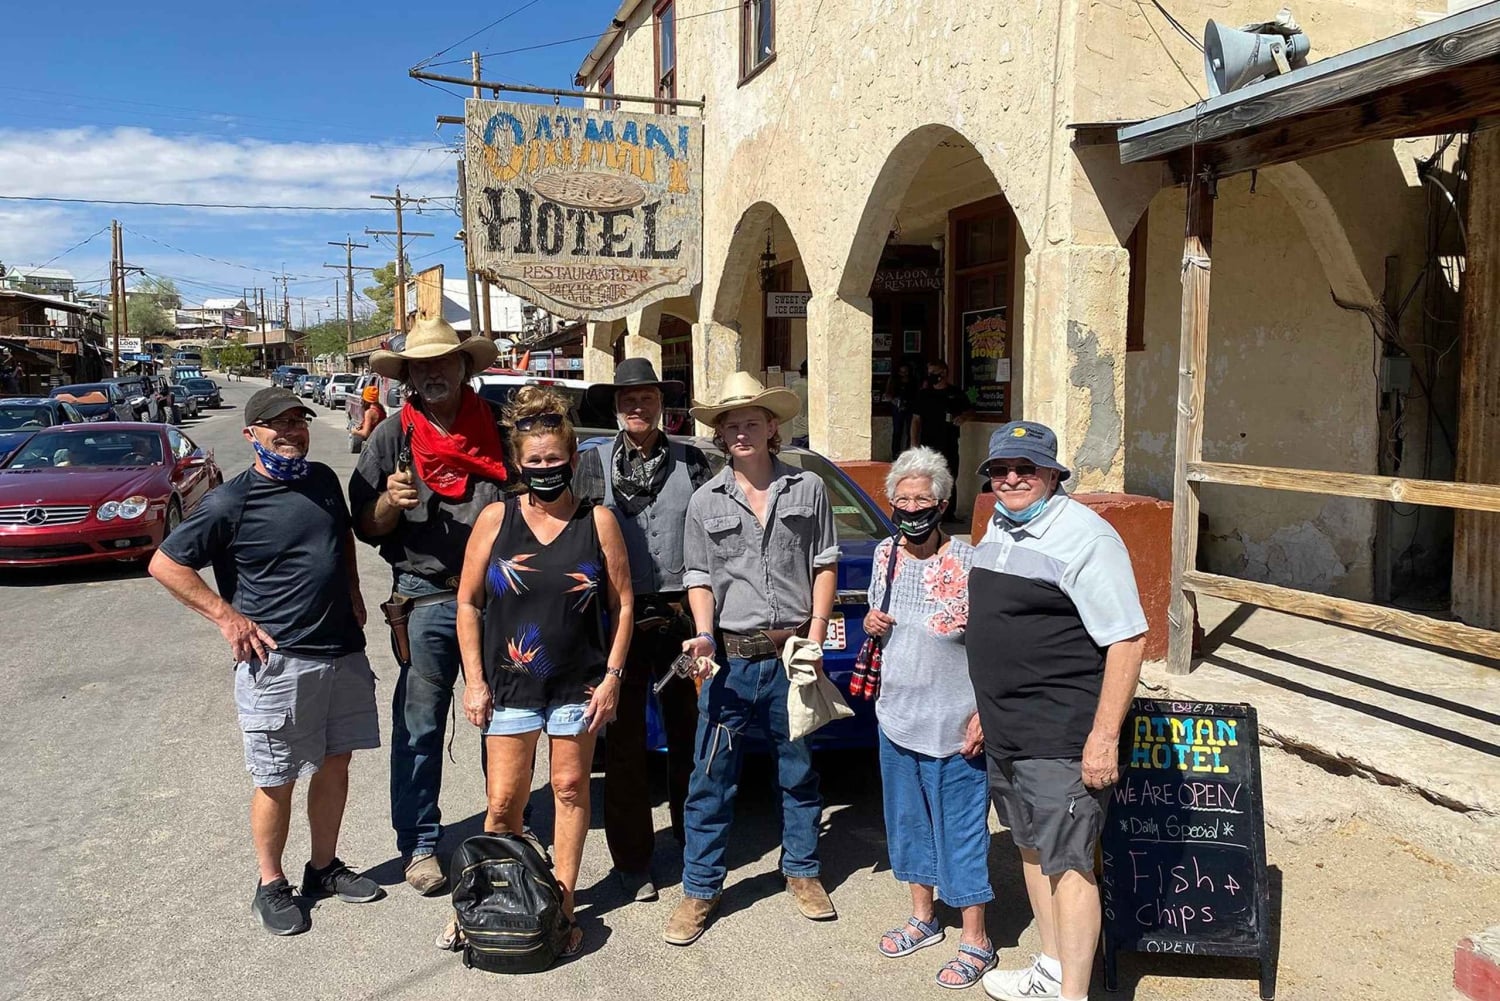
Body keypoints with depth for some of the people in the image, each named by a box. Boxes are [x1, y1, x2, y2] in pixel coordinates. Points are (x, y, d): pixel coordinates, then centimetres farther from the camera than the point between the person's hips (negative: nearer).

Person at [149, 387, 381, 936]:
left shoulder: (323, 479, 7)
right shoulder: (230, 503, -11)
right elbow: (165, 564, -6)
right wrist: (226, 614, -11)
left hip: (343, 651, 6)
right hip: (277, 662, -6)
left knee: (335, 765, 15)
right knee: (276, 781, 6)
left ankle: (325, 867, 33)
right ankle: (271, 886, 25)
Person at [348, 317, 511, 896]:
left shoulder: (496, 429, 9)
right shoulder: (393, 437, 3)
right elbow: (366, 527, 4)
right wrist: (391, 501, -16)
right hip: (426, 601, -2)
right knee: (419, 727, 2)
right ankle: (419, 844, 16)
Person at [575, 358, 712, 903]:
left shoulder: (692, 462, 7)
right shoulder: (592, 465, 3)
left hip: (683, 616, 1)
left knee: (689, 734, 11)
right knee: (624, 743, 6)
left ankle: (694, 840, 30)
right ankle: (632, 861, 19)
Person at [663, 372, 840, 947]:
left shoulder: (807, 489, 4)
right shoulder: (705, 502, 6)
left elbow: (825, 565, 6)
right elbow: (698, 578, 8)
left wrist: (816, 635, -3)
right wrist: (704, 635, -8)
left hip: (791, 654, 0)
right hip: (729, 657, 0)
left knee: (799, 771, 13)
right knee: (710, 779, 3)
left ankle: (802, 871, 32)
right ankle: (700, 888, 16)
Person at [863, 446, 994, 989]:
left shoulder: (969, 563, -15)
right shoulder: (884, 555, 4)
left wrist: (984, 713, -19)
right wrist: (870, 623, -4)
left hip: (954, 728, -6)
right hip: (896, 719, 7)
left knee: (962, 829, 5)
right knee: (908, 821, 19)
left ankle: (974, 941, 22)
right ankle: (923, 917, 39)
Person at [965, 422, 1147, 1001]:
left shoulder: (1083, 536, -16)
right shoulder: (997, 530, 11)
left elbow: (1126, 639, -19)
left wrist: (1104, 736, -22)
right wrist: (987, 709, 22)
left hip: (1062, 736, -9)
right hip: (1006, 731, 9)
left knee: (1067, 861, -1)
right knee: (1032, 847, 19)